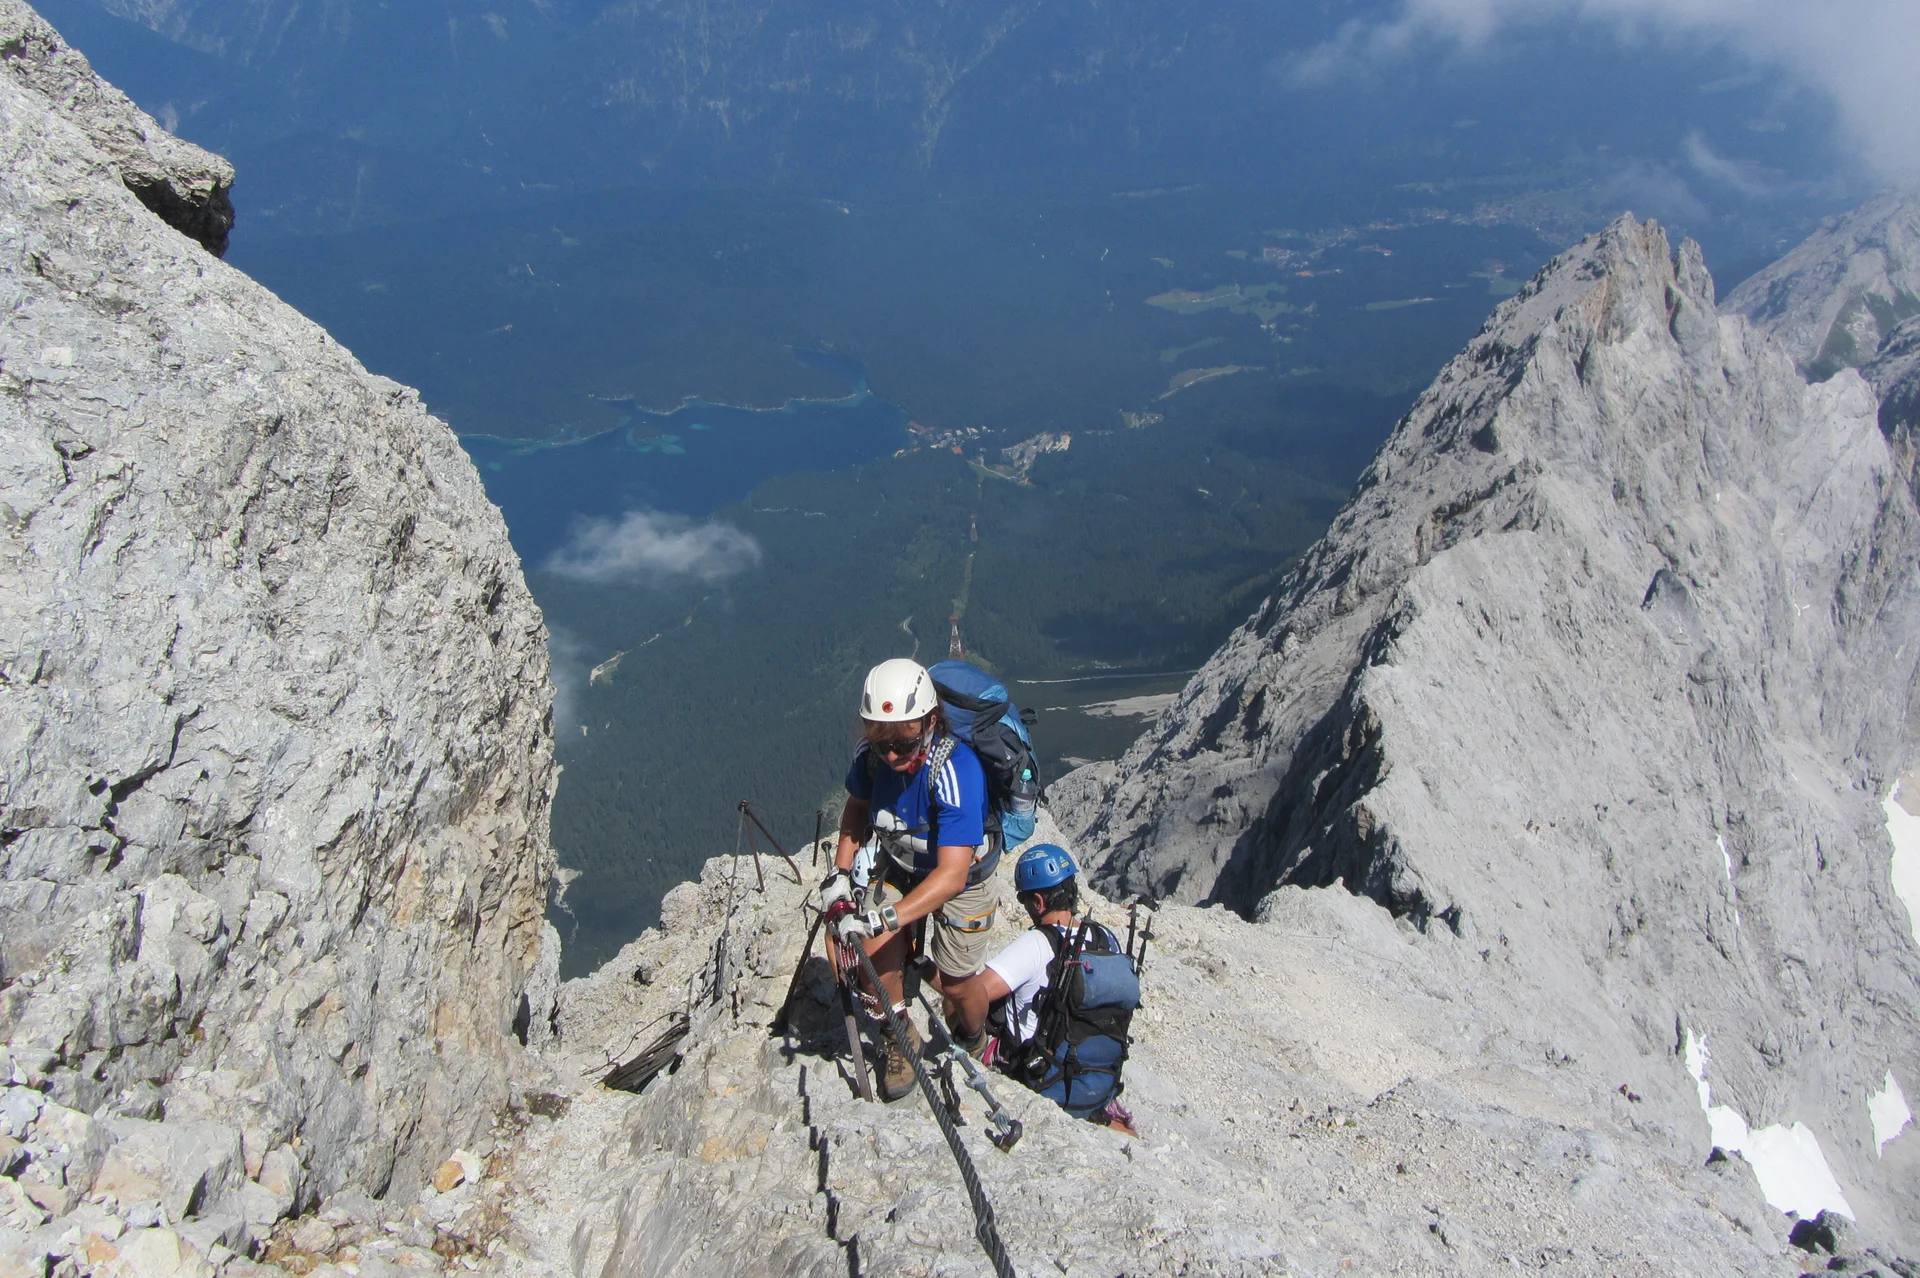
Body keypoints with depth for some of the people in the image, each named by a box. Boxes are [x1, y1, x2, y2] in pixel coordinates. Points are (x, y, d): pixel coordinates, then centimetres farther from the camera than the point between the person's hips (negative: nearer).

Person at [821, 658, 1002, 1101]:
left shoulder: (956, 770, -39)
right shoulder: (871, 755, -23)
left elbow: (951, 876, -41)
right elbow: (857, 807, 2)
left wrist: (883, 919, -49)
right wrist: (840, 872, -10)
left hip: (958, 881, -4)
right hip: (898, 869, 4)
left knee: (955, 985, 5)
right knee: (875, 956, -16)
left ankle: (974, 1047, 41)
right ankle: (899, 1041, 14)